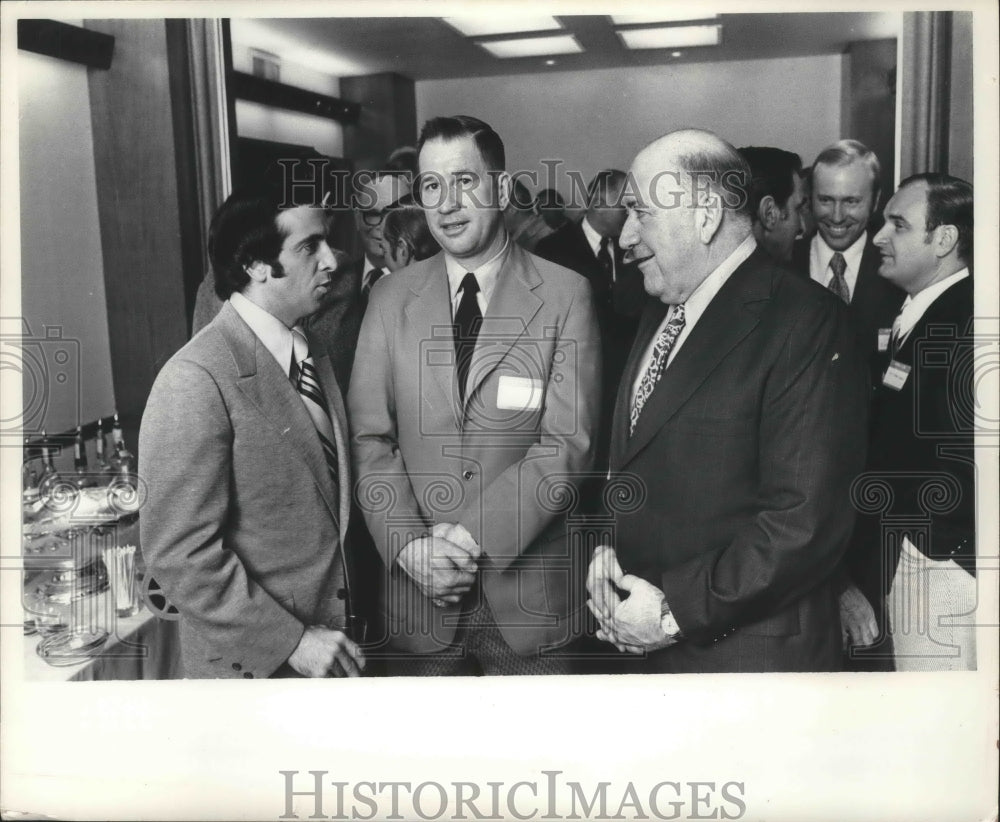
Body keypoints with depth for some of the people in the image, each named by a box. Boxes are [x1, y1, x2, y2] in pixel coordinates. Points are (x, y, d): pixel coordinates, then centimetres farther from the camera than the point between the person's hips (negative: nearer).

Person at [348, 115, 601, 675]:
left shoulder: (565, 295, -5)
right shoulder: (392, 299, 3)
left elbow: (567, 442, -10)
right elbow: (370, 438, 1)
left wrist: (471, 534, -16)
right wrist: (409, 545, -11)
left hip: (529, 589, -2)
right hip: (419, 588, 2)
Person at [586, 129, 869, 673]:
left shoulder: (803, 322, -16)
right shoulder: (659, 314, 9)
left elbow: (808, 521, -22)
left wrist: (677, 611, -18)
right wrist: (606, 549, -1)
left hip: (747, 654, -7)